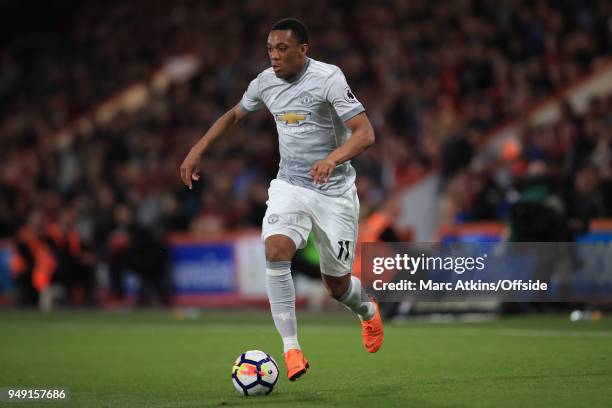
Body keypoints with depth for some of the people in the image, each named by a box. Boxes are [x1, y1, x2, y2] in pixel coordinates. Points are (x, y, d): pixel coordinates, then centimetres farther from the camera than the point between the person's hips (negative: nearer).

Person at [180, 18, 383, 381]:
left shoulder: (328, 78, -17)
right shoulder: (265, 82, 0)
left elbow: (365, 133, -24)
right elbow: (235, 115, 21)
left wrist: (333, 159, -42)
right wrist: (198, 149, 11)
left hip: (334, 191, -3)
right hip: (289, 185, 4)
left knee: (337, 285, 5)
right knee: (276, 251, -26)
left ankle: (368, 310, 44)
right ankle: (291, 349, -22)